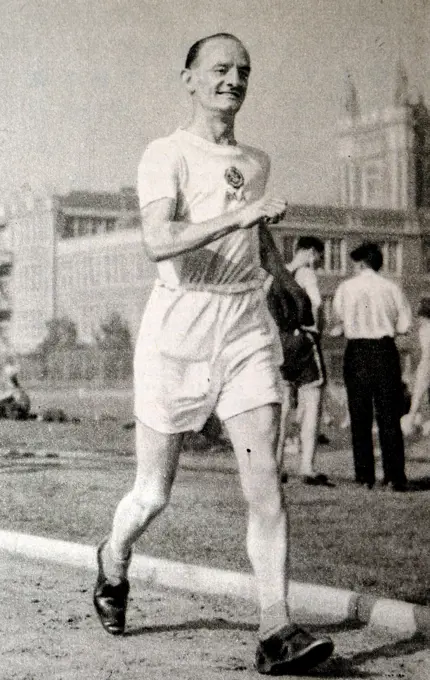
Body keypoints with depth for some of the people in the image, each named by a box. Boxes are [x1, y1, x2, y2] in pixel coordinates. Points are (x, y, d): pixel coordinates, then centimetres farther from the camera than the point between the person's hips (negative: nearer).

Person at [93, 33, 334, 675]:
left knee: (266, 485, -10)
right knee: (153, 494, 6)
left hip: (246, 326, 4)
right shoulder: (166, 154, -5)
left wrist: (282, 273, 31)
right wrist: (239, 214, -29)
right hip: (177, 328, -4)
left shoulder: (256, 163, 14)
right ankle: (113, 559, 37)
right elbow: (158, 242, -22)